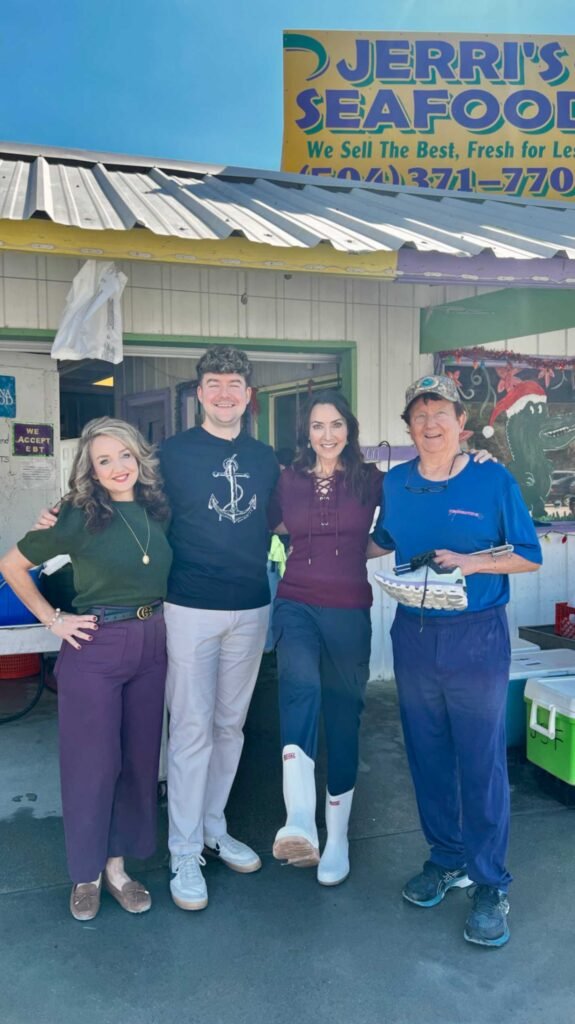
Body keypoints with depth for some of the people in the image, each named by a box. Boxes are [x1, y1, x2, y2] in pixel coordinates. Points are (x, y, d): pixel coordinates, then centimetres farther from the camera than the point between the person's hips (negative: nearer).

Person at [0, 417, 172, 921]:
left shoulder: (158, 511, 2)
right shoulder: (77, 516, -9)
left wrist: (162, 624, 3)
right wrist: (52, 619, -4)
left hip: (151, 645, 5)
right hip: (94, 650, -4)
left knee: (140, 758, 12)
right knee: (94, 762, 5)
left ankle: (117, 865, 30)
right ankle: (86, 873, 26)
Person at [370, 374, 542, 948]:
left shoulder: (495, 482, -7)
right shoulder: (395, 484, 4)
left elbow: (529, 558, -5)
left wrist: (471, 562, -19)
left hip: (476, 636, -4)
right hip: (413, 635, 4)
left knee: (482, 762, 2)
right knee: (427, 755, 13)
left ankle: (490, 885, 19)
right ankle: (446, 858, 33)